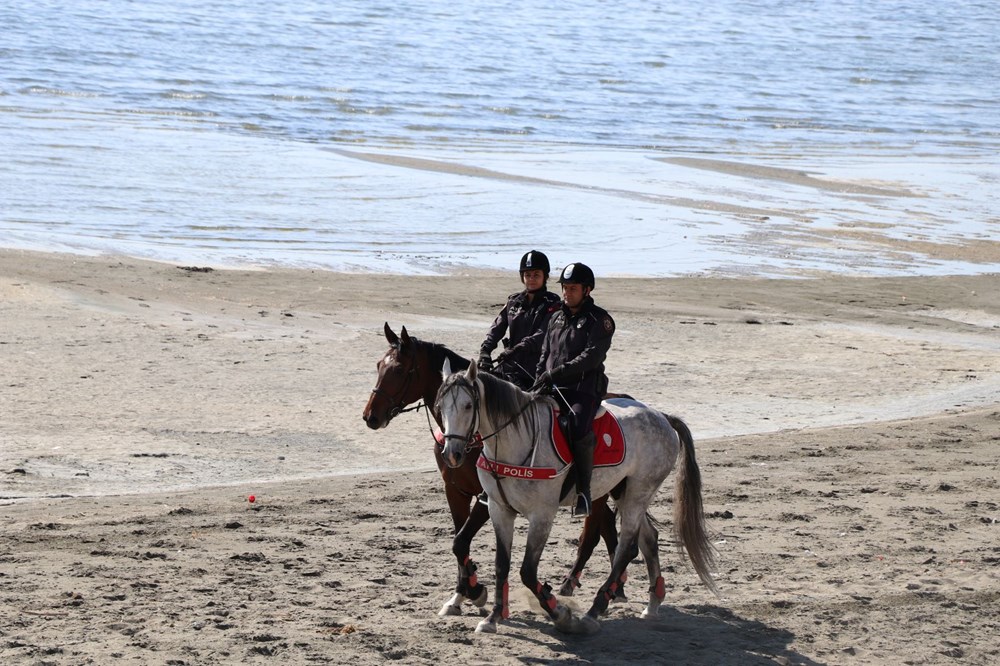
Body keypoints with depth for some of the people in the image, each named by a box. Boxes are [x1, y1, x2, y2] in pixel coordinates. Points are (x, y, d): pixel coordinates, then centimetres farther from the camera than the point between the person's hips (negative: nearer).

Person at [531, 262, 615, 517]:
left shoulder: (600, 320, 0)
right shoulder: (557, 318, 21)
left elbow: (591, 357, -13)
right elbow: (545, 355, 25)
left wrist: (556, 373, -19)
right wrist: (539, 381, 6)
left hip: (584, 390, -7)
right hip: (552, 390, 7)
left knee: (579, 426, -35)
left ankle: (583, 490, -27)